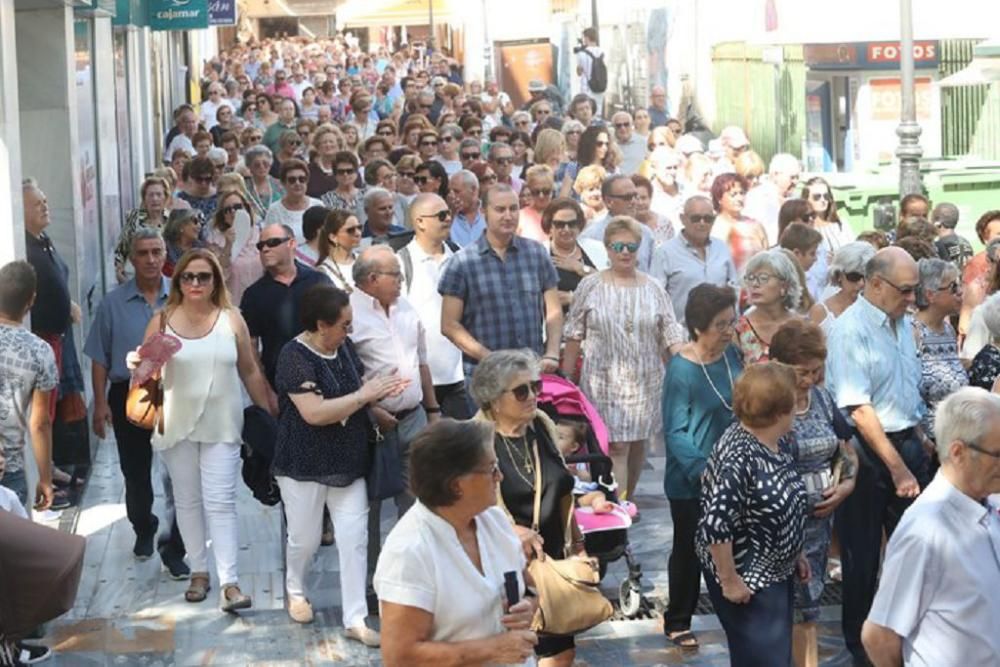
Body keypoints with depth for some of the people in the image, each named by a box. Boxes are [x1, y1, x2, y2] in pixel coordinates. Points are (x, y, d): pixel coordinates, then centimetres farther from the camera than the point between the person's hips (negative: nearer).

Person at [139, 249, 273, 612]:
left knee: (221, 502, -6)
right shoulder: (162, 322, -1)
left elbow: (250, 372, 6)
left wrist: (272, 414, 7)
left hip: (222, 426, -1)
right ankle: (199, 572, 23)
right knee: (188, 501, 10)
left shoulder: (232, 320, 0)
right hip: (177, 426, 1)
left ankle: (229, 582, -7)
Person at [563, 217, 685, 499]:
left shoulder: (653, 289, 4)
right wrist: (566, 377, 1)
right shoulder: (590, 286, 0)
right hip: (605, 379, -3)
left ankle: (628, 501, 28)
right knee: (616, 445, -8)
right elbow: (574, 335, 3)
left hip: (645, 379, 3)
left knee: (636, 443, 12)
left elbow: (671, 335, 2)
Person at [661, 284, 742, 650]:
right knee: (689, 551, 9)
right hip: (691, 482, -5)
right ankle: (677, 623, 27)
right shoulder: (681, 370, -18)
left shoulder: (731, 355, -1)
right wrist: (703, 470, -27)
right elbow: (674, 432, -17)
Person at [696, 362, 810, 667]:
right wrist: (729, 581, -24)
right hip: (746, 579, -9)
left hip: (774, 573, 9)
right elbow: (716, 524, -31)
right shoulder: (739, 457, -28)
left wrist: (795, 554, 18)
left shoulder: (771, 443, 1)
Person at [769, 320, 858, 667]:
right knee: (804, 603, -3)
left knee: (800, 599, 13)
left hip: (821, 516, 7)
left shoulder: (822, 398, 6)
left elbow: (847, 453, 17)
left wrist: (846, 484, -1)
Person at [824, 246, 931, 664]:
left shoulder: (903, 323, 6)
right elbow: (859, 409, -21)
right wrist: (896, 467, -21)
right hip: (868, 450, -7)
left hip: (907, 442, 7)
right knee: (862, 553, 7)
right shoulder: (850, 330, -18)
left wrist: (919, 439, 19)